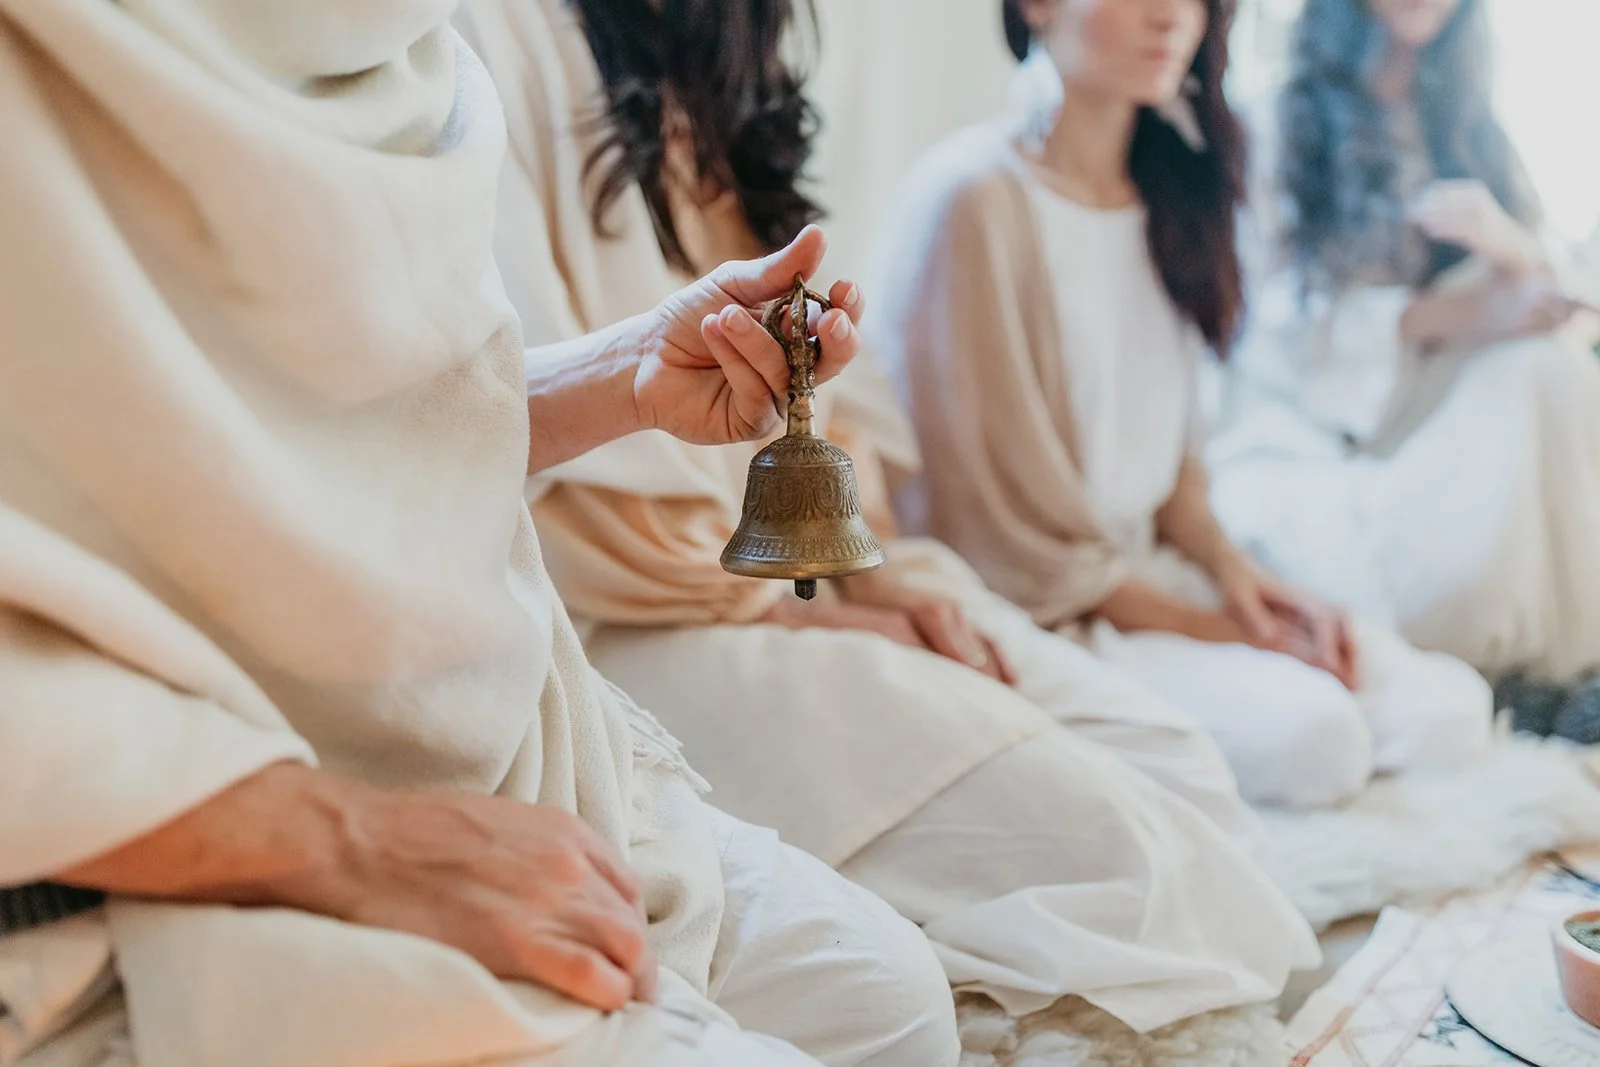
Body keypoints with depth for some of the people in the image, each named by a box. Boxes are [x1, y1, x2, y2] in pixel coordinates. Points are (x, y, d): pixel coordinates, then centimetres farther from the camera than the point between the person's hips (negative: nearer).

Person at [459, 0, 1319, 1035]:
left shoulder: (709, 84, 17)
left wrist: (884, 568, -1)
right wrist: (791, 606, -12)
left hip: (815, 582, 9)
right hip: (649, 627, -8)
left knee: (1183, 770, -6)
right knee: (1085, 834, -21)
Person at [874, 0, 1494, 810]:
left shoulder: (1170, 193, 10)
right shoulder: (977, 199, -15)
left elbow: (1166, 456, 14)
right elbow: (1000, 526, -15)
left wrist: (1231, 570, -5)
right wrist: (1211, 627, -12)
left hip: (1150, 574, 8)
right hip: (1033, 618, -7)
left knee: (1447, 710, -9)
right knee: (1313, 734, -25)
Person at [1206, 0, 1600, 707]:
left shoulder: (1467, 130, 18)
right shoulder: (1281, 124, 2)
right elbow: (1286, 314, -9)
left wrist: (1508, 243, -16)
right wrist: (1444, 317, -19)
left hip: (1441, 422, 5)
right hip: (1307, 430, -5)